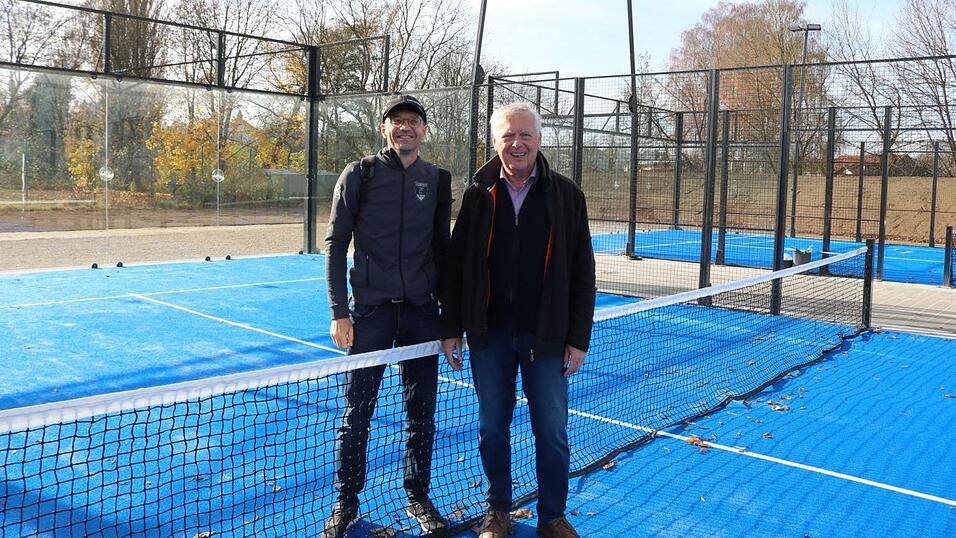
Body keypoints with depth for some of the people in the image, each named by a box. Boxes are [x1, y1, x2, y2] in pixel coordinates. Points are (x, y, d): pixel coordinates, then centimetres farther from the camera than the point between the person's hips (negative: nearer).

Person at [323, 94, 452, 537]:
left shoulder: (438, 181, 7)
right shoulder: (359, 175, -1)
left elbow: (441, 248, 13)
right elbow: (335, 244, -1)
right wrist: (339, 312, -7)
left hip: (423, 312, 3)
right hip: (370, 311, -2)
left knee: (422, 413, 10)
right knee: (356, 413, 5)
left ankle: (418, 498, 27)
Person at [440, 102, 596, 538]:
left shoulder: (565, 195, -2)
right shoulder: (478, 195, 1)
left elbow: (582, 273, -1)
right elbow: (455, 267, 4)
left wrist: (578, 338, -4)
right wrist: (451, 329, 1)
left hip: (546, 337, -1)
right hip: (489, 337, 1)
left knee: (552, 432, 7)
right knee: (492, 428, 12)